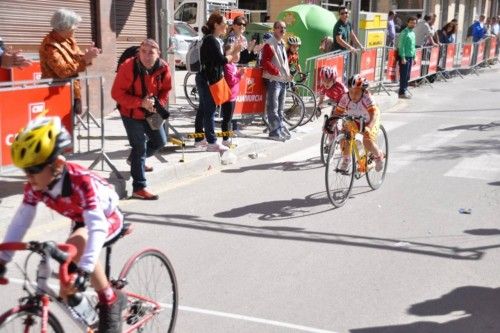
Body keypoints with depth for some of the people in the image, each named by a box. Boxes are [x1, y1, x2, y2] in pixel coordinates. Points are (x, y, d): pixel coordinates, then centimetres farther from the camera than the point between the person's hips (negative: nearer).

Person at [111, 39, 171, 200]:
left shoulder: (163, 68, -11)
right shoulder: (128, 66, -25)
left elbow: (166, 90, 4)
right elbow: (117, 93, -24)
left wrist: (158, 103, -16)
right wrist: (140, 102, -31)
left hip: (151, 112, 6)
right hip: (131, 113, -6)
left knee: (160, 141, 18)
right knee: (140, 147, -7)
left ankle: (135, 160, 45)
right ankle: (139, 187, 0)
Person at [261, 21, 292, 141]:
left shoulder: (282, 44, 17)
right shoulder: (269, 44, -11)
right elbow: (265, 62, -19)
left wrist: (288, 73, 12)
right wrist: (276, 71, -23)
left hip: (283, 79, 9)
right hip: (273, 79, -9)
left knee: (280, 107, 15)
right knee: (273, 107, -6)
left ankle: (281, 129, 23)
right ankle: (275, 131, -4)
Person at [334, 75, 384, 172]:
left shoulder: (366, 97, -33)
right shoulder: (345, 97, -23)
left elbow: (374, 113, -42)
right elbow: (338, 112, -20)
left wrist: (368, 127, -58)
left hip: (368, 122, -4)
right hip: (352, 121, 4)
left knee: (368, 142, -23)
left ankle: (379, 156, 11)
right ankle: (346, 159, 11)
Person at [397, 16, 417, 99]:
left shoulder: (413, 33, 15)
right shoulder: (404, 32, -10)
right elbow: (401, 46, -15)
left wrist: (414, 57, 18)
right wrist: (403, 57, -19)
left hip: (410, 57, 8)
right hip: (404, 57, -8)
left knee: (407, 76, 11)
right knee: (403, 75, -5)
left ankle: (405, 90, 19)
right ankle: (402, 92, -2)